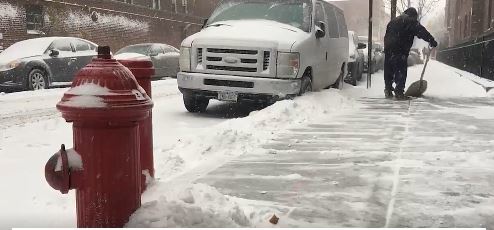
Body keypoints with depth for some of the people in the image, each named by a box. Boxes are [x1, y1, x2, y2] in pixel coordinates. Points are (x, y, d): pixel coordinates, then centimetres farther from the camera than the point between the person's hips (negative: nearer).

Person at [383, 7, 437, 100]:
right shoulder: (411, 21, 3)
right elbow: (421, 32, -5)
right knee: (401, 70, -6)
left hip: (388, 48, 8)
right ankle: (399, 92, -12)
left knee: (389, 70, 13)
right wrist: (432, 41, -2)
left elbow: (387, 34, 27)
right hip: (400, 50, -7)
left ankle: (388, 91, 19)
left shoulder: (394, 20, 27)